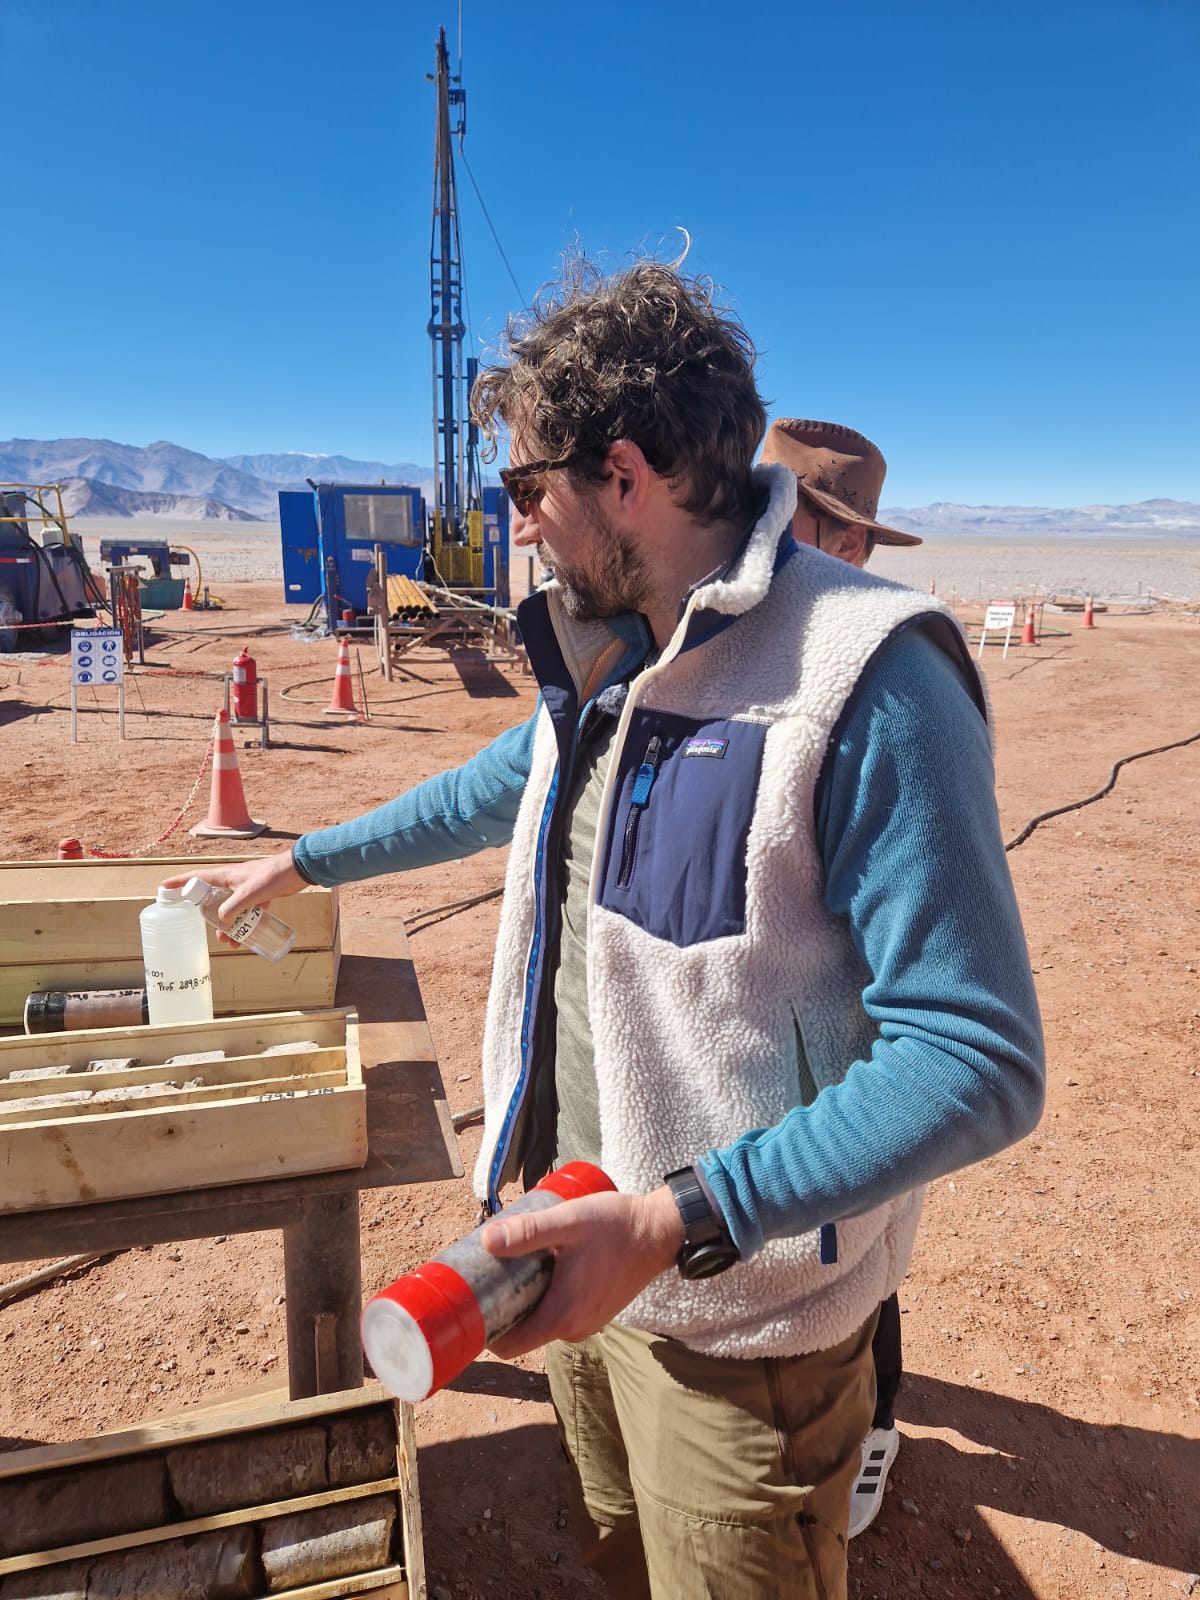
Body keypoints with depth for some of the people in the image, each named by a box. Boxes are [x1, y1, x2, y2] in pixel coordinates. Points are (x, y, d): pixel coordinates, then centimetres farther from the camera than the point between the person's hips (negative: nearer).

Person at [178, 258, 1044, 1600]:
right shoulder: (603, 656, 2)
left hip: (734, 1326, -7)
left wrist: (676, 1221, -30)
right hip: (581, 1251, 7)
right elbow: (500, 787, 20)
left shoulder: (866, 683, -25)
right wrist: (301, 862, 27)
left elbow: (978, 1061, -25)